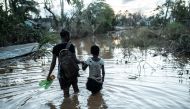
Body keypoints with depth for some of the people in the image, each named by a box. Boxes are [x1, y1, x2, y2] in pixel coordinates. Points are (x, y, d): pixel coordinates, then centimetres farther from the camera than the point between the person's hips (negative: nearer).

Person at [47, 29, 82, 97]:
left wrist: (49, 74, 4)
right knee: (75, 86, 23)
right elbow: (74, 60, -14)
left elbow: (53, 62, -4)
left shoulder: (56, 48, -3)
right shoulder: (70, 46, -11)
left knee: (65, 91, 8)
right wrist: (81, 62, 7)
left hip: (62, 72, 1)